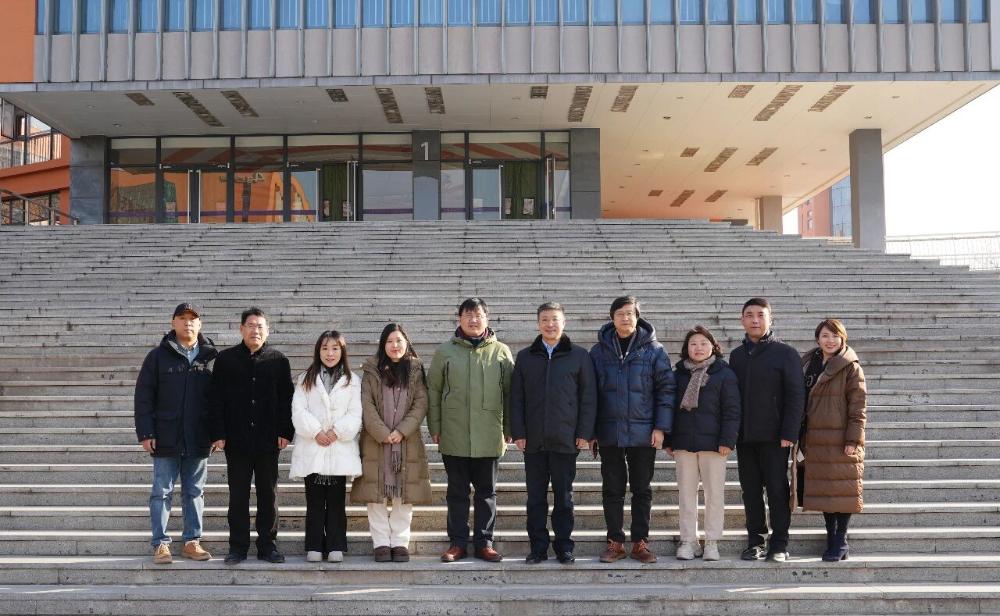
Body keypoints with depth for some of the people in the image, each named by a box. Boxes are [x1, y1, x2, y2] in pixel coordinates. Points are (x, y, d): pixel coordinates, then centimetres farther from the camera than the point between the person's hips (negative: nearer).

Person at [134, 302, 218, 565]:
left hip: (198, 440, 2)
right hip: (166, 439, -2)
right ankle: (160, 544, 10)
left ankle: (192, 542, 19)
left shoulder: (212, 357, 5)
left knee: (195, 492, 10)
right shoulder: (158, 356, 1)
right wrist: (145, 433, -8)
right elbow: (143, 396, -1)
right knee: (162, 492, 3)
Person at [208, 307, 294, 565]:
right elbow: (216, 399, 3)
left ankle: (268, 545, 15)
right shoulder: (226, 359, 5)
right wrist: (218, 434, -4)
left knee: (268, 494, 7)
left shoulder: (278, 360, 7)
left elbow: (286, 399, 6)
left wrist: (285, 432, -2)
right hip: (236, 440, -1)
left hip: (268, 440, 1)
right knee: (238, 495, 4)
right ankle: (238, 547, 12)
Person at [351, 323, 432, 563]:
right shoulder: (372, 371, 5)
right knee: (376, 496, -1)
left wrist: (402, 431, -11)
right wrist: (382, 433, -13)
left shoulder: (415, 371, 8)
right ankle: (381, 543, 6)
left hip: (407, 442, 1)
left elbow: (421, 404, 1)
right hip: (376, 442, -1)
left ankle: (400, 542, 7)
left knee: (404, 496, 0)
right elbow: (366, 405, -3)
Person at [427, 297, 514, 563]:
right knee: (457, 491, 7)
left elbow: (510, 392, 7)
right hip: (454, 436, 0)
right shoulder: (445, 352, 4)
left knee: (487, 491, 8)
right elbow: (433, 391, 6)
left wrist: (509, 429, 3)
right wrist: (435, 428, 1)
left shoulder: (501, 352, 4)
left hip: (489, 438, 0)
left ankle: (484, 543, 17)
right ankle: (457, 543, 16)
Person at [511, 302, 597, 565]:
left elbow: (588, 397, 2)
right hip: (534, 440, 2)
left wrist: (585, 433, -5)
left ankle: (564, 547, 14)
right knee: (535, 496, 6)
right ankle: (538, 547, 13)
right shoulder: (525, 357, 10)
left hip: (566, 439, -2)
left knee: (564, 496, 6)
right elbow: (516, 398, 8)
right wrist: (518, 432, -1)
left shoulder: (579, 356, 4)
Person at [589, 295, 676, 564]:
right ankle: (615, 542, 16)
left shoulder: (653, 350, 0)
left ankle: (640, 542, 16)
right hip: (609, 432, 1)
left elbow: (666, 389, 0)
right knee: (612, 490, 6)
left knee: (642, 490, 7)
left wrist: (661, 427, -7)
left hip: (643, 433, -1)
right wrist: (590, 431, 3)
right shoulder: (599, 351, 3)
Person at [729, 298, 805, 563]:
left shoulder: (785, 353, -1)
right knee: (750, 490, 7)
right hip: (744, 436, 4)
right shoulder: (736, 355, 13)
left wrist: (789, 433, -14)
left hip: (774, 436, -4)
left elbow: (796, 395, -6)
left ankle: (779, 544, 7)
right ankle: (755, 541, 15)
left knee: (777, 489, 0)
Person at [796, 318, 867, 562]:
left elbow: (858, 405, -8)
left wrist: (853, 439, -15)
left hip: (841, 440, -6)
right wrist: (802, 439, 13)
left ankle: (840, 542, 7)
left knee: (842, 489, -1)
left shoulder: (851, 368, -5)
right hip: (816, 440, 6)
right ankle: (832, 540, 18)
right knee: (823, 489, 9)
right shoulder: (807, 364, 12)